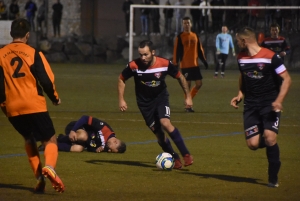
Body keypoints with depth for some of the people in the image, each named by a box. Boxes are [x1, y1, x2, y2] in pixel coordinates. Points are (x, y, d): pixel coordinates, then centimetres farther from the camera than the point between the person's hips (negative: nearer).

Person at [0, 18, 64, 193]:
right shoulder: (33, 54, -5)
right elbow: (46, 80, -7)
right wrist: (55, 98, 11)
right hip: (35, 106, -3)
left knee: (29, 139, 26)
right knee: (50, 141, 5)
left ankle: (39, 175, 13)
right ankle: (49, 167, -25)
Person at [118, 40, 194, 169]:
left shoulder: (165, 64, -21)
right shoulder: (134, 65, -21)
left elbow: (180, 77, -3)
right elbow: (121, 80, -3)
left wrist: (188, 96, 0)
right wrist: (121, 100, -9)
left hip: (161, 97, -1)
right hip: (145, 102, 2)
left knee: (165, 123, -25)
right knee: (157, 132, 0)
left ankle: (186, 155, -18)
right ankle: (175, 159, 17)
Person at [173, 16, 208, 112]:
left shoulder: (195, 36, 10)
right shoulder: (180, 37, -4)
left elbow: (199, 49, 15)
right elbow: (176, 51, -7)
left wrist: (204, 60, 10)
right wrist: (175, 64, -12)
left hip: (195, 65, 5)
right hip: (185, 65, -5)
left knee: (199, 84, 2)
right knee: (188, 85, -4)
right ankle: (187, 106, 6)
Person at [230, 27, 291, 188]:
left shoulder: (270, 57, -14)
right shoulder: (241, 58, 5)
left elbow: (286, 78, -11)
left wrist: (279, 100, -23)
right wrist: (240, 94, 5)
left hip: (270, 104, -5)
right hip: (251, 105, 5)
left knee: (270, 137, -23)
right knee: (253, 144, -9)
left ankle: (273, 177, -7)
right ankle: (271, 143, 27)